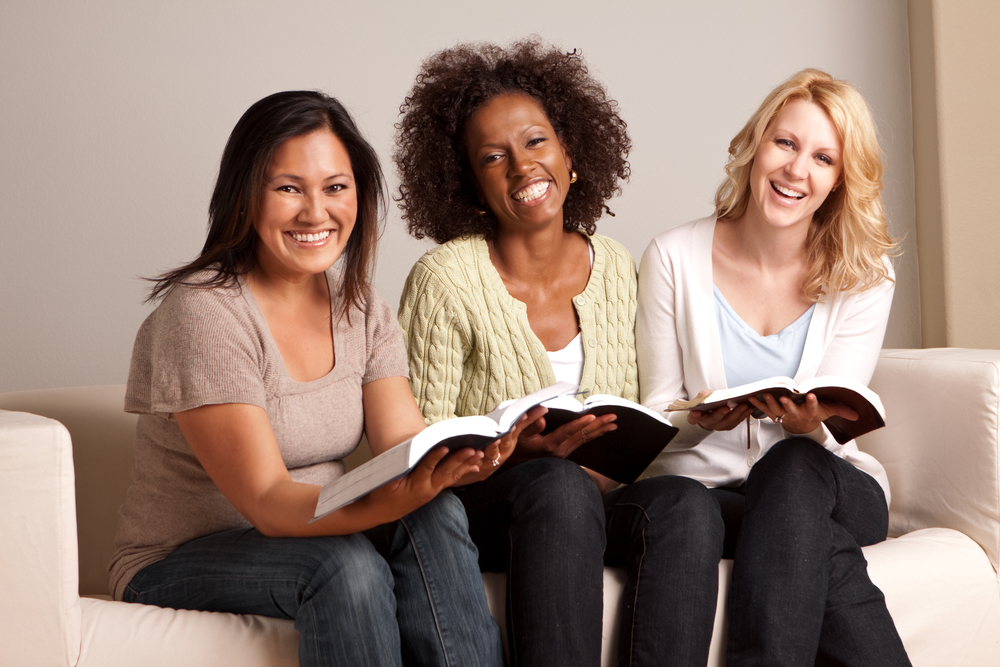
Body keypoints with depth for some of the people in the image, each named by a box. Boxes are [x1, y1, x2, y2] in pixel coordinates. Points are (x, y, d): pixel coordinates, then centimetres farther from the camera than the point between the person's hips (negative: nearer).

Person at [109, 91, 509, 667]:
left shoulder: (363, 311, 4)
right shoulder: (202, 313, -19)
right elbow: (268, 502, -25)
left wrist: (463, 454, -33)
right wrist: (392, 500, -44)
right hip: (179, 564, -5)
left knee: (437, 516, -24)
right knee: (346, 564, -34)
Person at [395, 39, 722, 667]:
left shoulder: (617, 270, 8)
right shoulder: (445, 279, -8)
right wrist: (517, 454, -25)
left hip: (598, 504, 4)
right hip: (483, 509, -4)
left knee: (686, 501, -28)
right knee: (560, 485, -36)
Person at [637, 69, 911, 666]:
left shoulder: (866, 276, 1)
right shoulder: (676, 259, -1)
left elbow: (825, 431, -5)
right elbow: (656, 415, 0)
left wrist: (807, 425, -30)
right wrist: (701, 420, -24)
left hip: (830, 485, 2)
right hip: (705, 488, -1)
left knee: (793, 466, -36)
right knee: (817, 545, -35)